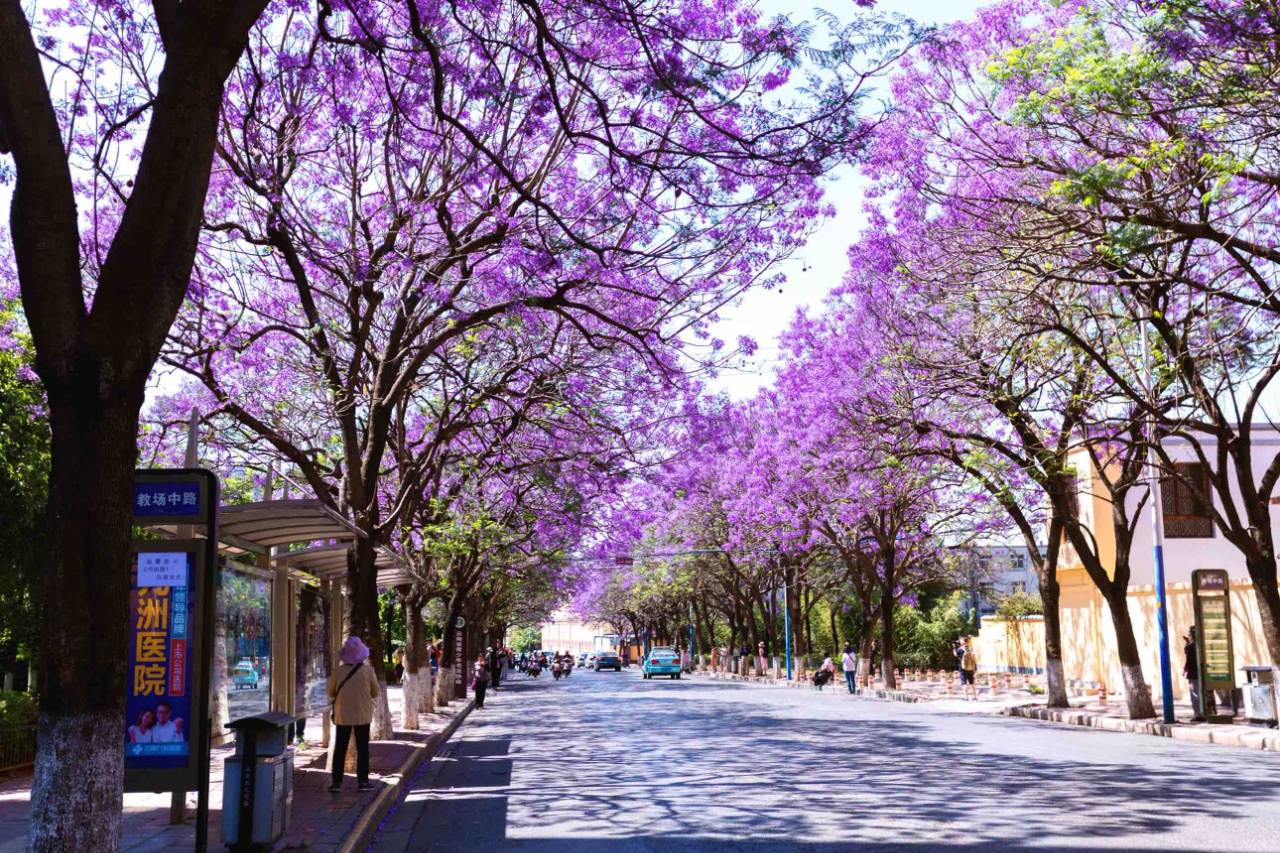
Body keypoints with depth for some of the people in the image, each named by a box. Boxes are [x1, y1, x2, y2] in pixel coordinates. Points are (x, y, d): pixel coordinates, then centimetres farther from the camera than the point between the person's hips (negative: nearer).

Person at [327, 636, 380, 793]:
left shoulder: (339, 671, -9)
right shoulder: (368, 671, -11)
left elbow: (329, 692, 1)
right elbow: (376, 693, -2)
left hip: (343, 715, 1)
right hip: (362, 715, -1)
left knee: (340, 749, 9)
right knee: (362, 749, 8)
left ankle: (337, 781, 8)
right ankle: (362, 781, 8)